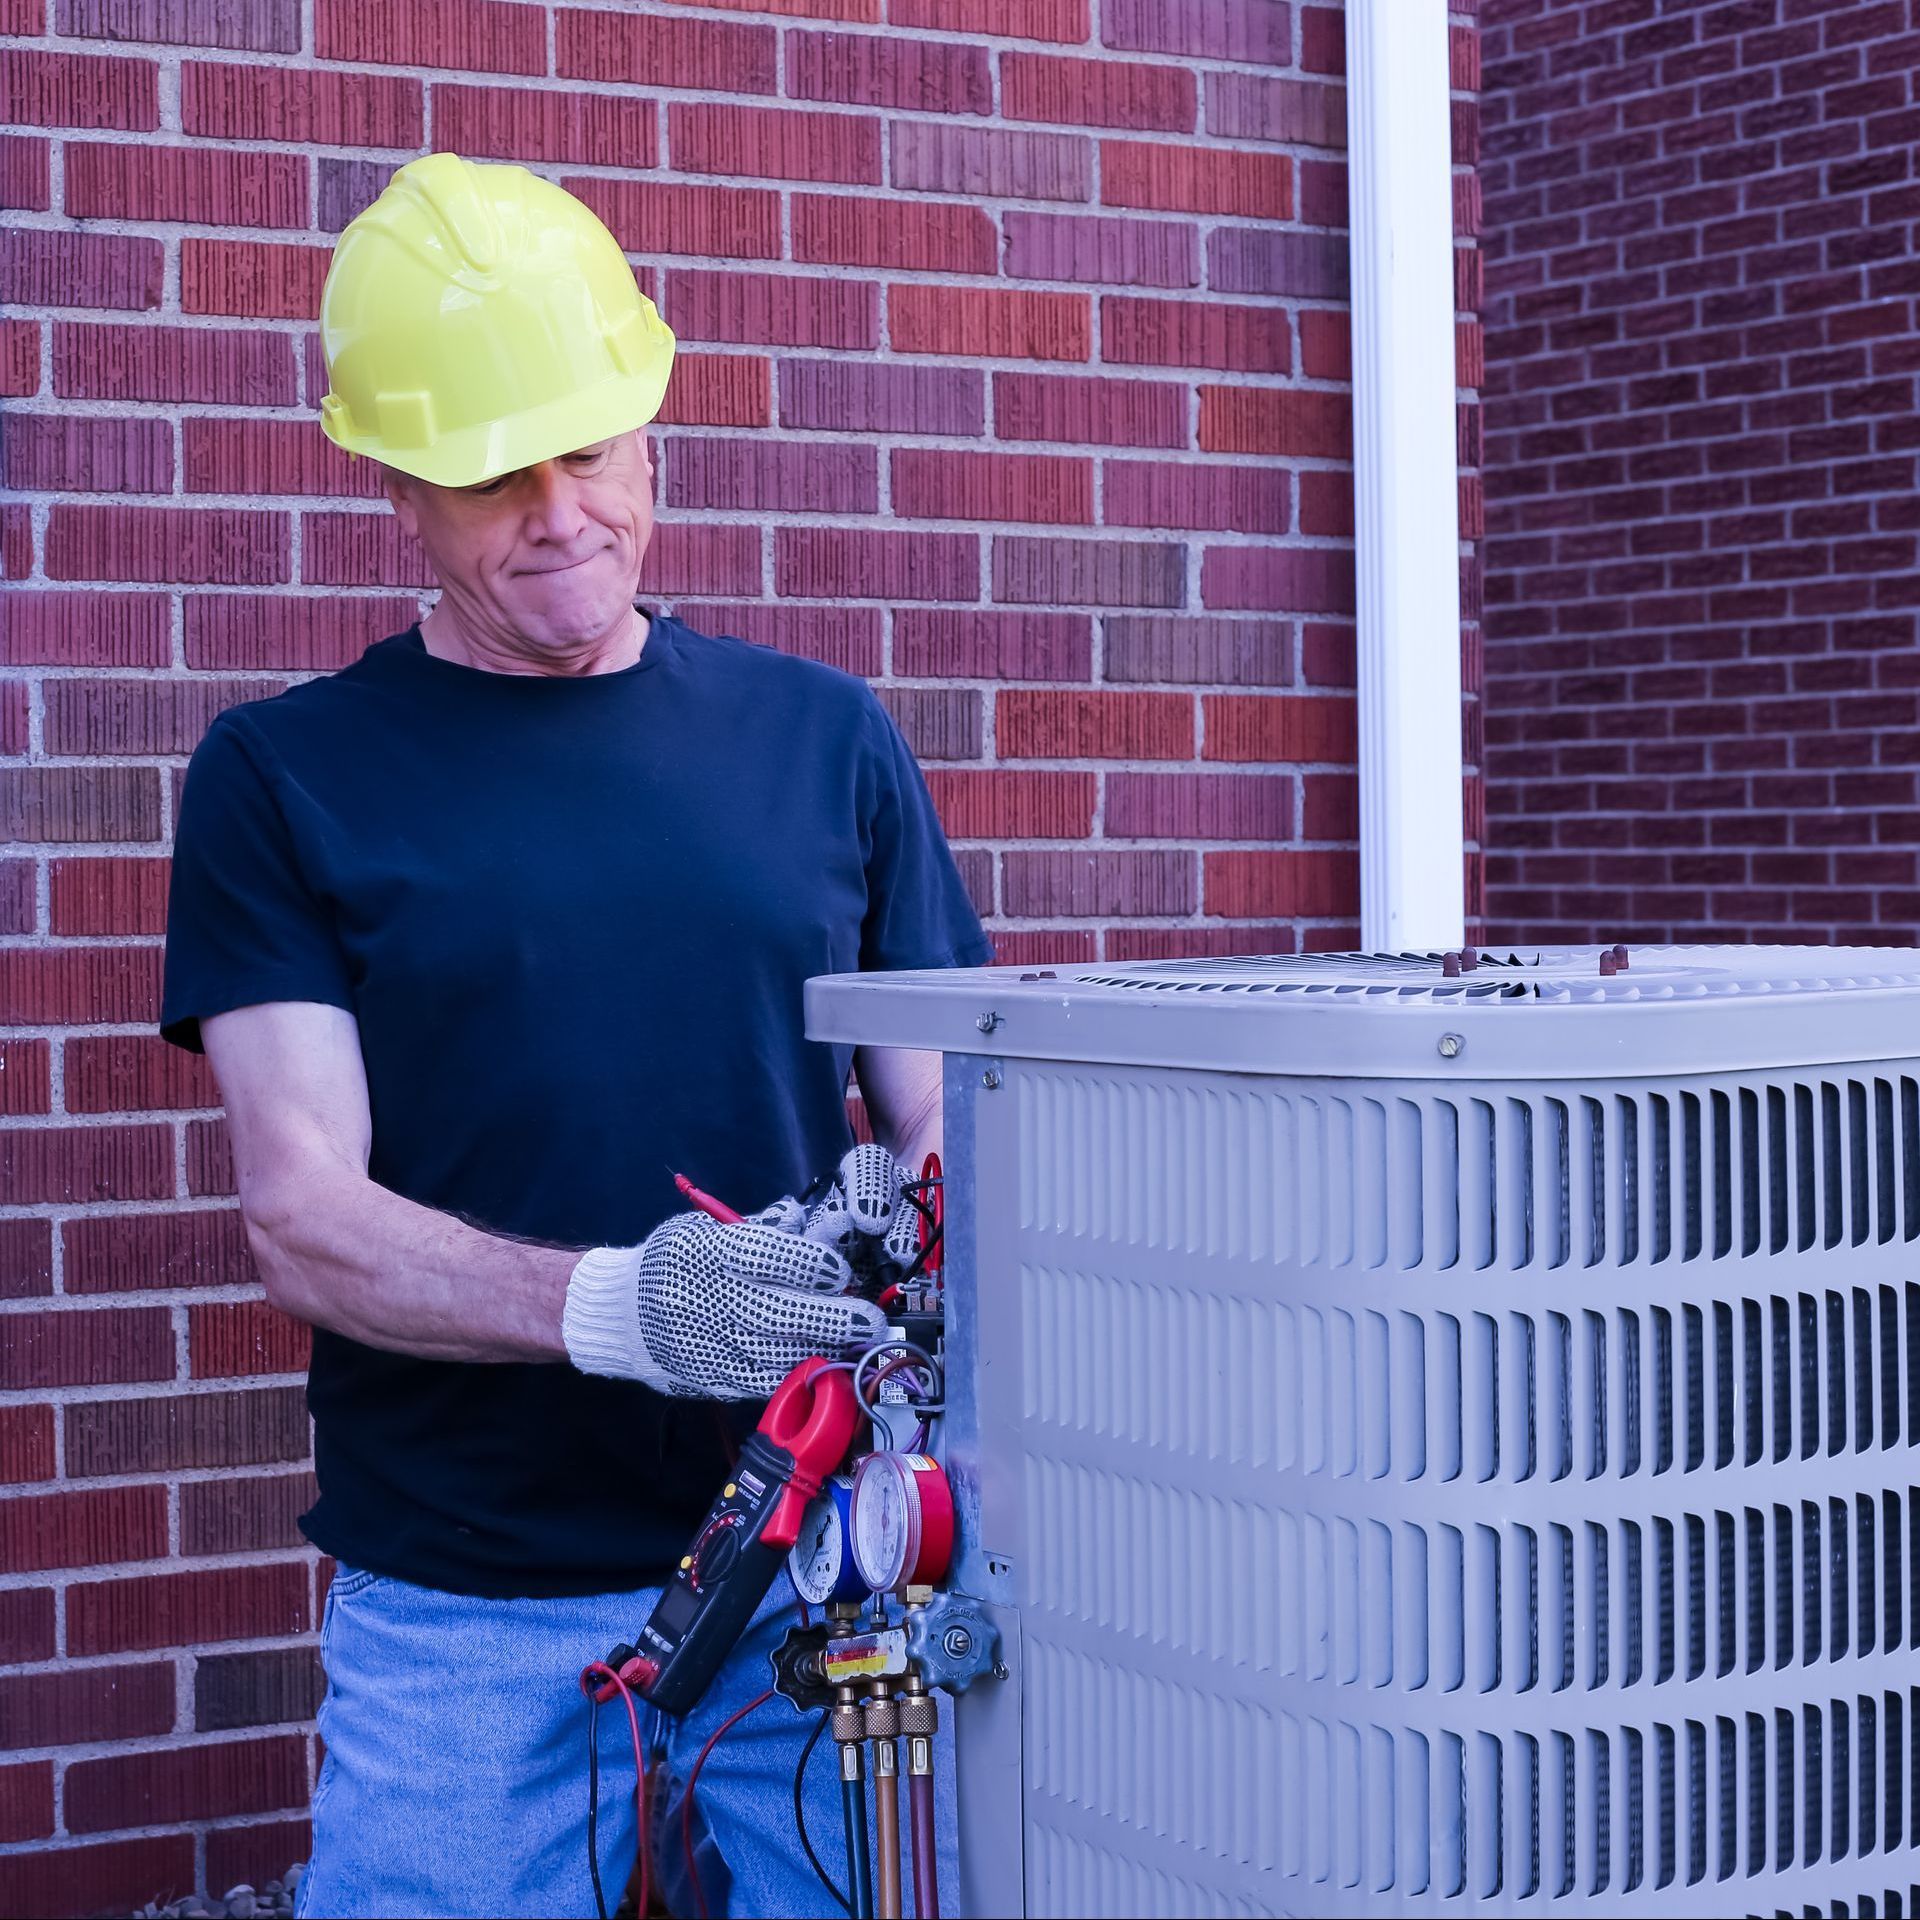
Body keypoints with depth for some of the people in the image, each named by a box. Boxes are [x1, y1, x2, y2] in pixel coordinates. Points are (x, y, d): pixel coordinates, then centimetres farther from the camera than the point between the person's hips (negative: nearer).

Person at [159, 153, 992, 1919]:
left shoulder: (821, 736, 9)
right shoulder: (287, 777, 2)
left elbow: (943, 1110, 10)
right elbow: (303, 1214, -7)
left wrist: (919, 1226, -15)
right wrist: (621, 1304, -24)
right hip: (466, 1621, -2)